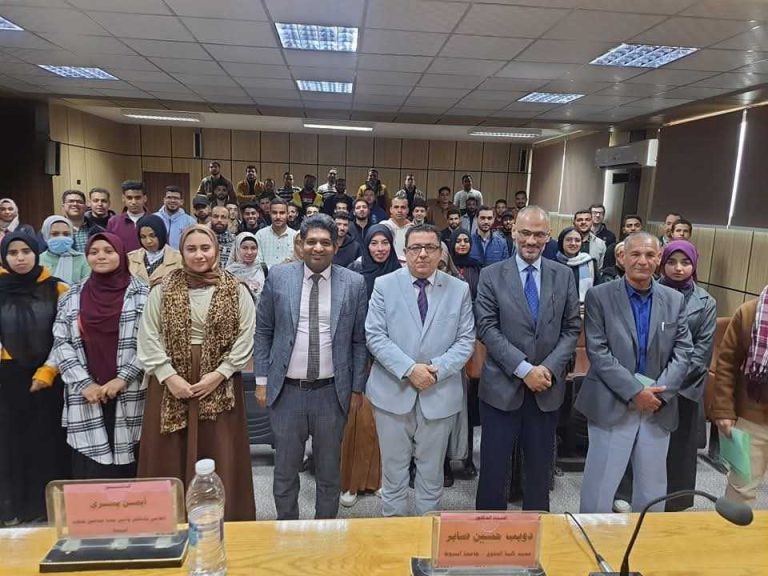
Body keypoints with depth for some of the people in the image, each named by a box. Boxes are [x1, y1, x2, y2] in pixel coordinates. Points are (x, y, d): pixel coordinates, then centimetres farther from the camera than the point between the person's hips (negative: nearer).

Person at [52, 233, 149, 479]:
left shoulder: (141, 294, 1)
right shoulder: (72, 297, 9)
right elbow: (61, 344, 5)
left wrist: (122, 378, -11)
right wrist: (84, 384, -5)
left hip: (129, 395, -2)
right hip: (86, 398, 2)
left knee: (128, 467, 2)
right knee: (89, 472, 4)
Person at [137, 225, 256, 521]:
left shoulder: (237, 291, -1)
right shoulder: (162, 290, 2)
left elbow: (245, 338, -3)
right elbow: (149, 337, -1)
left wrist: (219, 374, -12)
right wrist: (168, 375, -11)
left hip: (220, 384, -1)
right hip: (169, 383, 1)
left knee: (220, 458, 5)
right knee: (171, 458, 8)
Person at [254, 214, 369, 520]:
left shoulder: (354, 283, -3)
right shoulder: (278, 277, -2)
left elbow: (359, 340, 1)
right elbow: (263, 331, 4)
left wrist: (357, 388, 1)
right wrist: (261, 380, 1)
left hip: (332, 392, 0)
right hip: (286, 390, 0)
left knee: (329, 472, 16)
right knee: (285, 470, 15)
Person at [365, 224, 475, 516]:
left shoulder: (460, 289, 3)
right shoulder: (384, 285, -1)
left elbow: (466, 340, 0)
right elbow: (375, 336, -7)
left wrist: (437, 369, -15)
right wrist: (409, 369, -18)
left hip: (440, 394, 1)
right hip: (393, 391, -1)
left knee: (432, 472, 15)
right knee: (394, 469, 12)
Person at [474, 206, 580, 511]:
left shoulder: (564, 276, 5)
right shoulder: (491, 275, -3)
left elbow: (572, 328, 4)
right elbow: (487, 328, -9)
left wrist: (549, 368, -11)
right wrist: (524, 369, -16)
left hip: (547, 387, 2)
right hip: (502, 386, -2)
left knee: (540, 464, 16)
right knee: (493, 464, 8)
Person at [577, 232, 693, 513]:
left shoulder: (675, 300, 7)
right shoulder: (599, 296, -4)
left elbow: (682, 353, 3)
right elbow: (598, 352, -11)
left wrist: (660, 393, -11)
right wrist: (635, 392, -15)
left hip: (658, 408, 4)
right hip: (612, 405, -3)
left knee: (652, 492, 15)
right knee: (599, 490, 4)